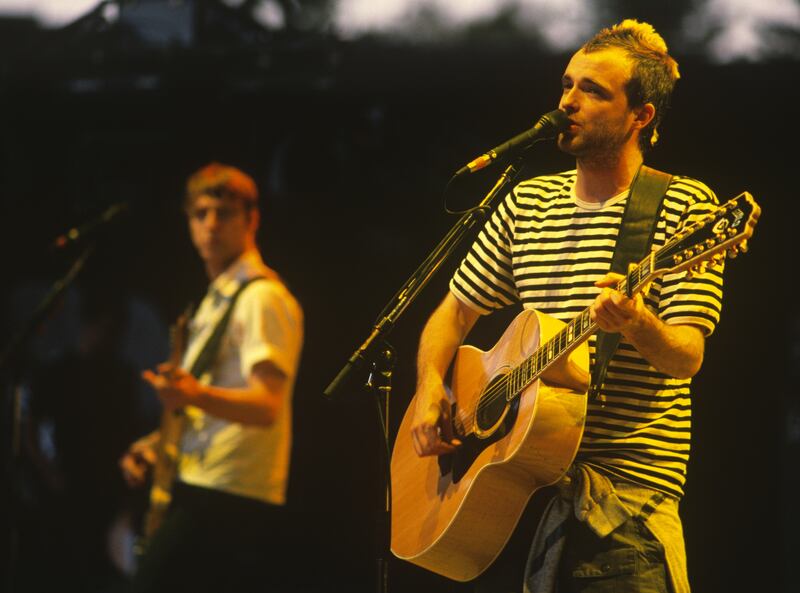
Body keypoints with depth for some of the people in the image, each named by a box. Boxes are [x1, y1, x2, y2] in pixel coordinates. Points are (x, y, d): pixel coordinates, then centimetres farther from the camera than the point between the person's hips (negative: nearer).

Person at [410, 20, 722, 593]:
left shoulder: (683, 205, -3)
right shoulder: (526, 203, 14)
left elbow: (687, 356, -12)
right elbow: (454, 312, 20)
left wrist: (637, 325, -34)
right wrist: (431, 390, 1)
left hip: (625, 487, -4)